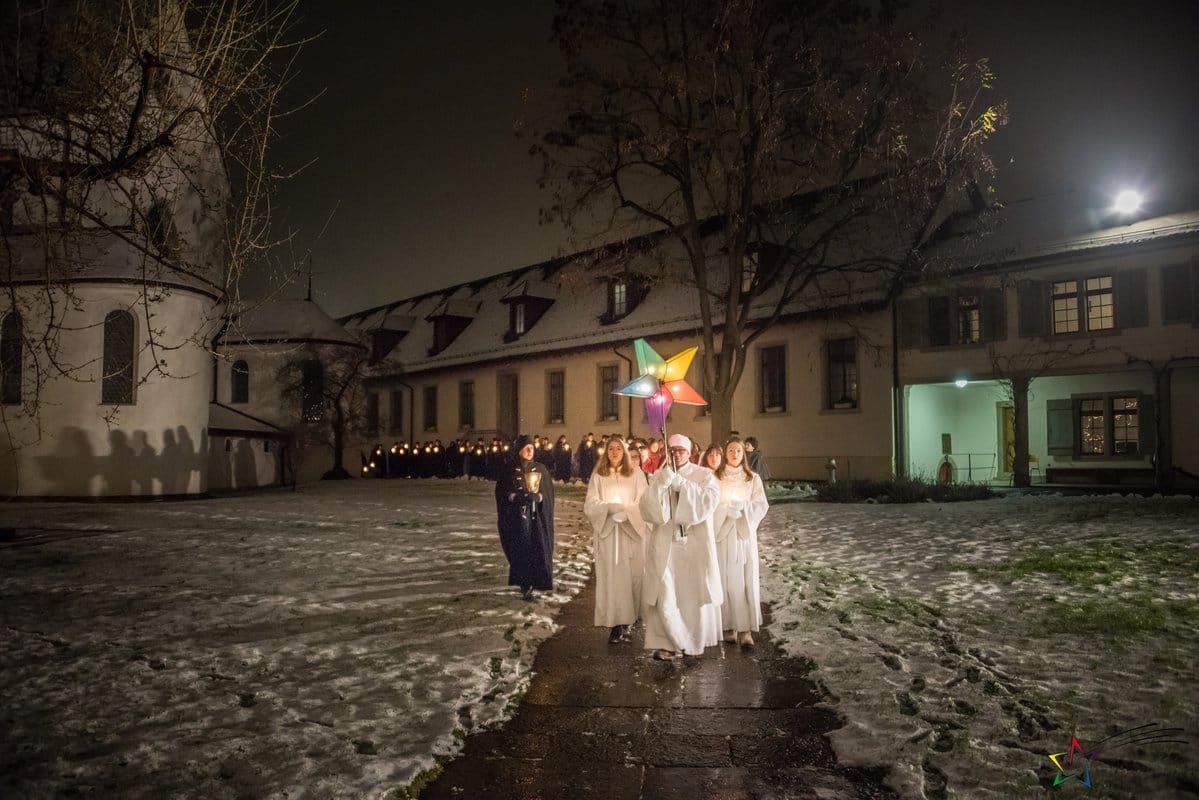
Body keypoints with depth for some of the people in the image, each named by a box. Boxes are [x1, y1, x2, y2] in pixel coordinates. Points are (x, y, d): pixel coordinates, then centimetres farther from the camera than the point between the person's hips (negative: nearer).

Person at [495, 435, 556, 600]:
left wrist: (537, 497, -14)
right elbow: (501, 493, -1)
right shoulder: (509, 470, 1)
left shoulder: (540, 469, 7)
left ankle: (529, 585, 6)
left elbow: (548, 493, 6)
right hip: (516, 516, -2)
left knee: (538, 549, -6)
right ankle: (525, 584, 6)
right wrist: (517, 497, -17)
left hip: (536, 517, 2)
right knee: (520, 550, -5)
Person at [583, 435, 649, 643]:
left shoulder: (636, 474, 6)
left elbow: (642, 503, -1)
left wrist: (624, 512, -15)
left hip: (632, 531, 0)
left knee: (632, 575, -1)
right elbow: (590, 505, -1)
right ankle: (615, 624, -6)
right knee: (611, 576, -5)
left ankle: (627, 620, 9)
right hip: (607, 532, 0)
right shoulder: (598, 476, 8)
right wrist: (614, 507, -15)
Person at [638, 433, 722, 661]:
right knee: (664, 593, -6)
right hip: (665, 544, 1)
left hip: (696, 543, -1)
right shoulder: (658, 476, 8)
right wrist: (660, 485, -18)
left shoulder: (704, 475, 3)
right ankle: (666, 642, 5)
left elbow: (710, 500, -14)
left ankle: (696, 639, 23)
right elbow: (646, 508, -2)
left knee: (694, 591, 4)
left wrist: (681, 483, -18)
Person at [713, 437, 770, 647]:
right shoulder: (716, 478, 4)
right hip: (722, 533, 0)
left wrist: (743, 507, -15)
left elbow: (761, 505, 0)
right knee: (726, 578, 0)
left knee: (746, 578, -4)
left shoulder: (753, 478, 7)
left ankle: (746, 629, -3)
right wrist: (726, 510, -16)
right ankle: (730, 625, 8)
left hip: (745, 533, 0)